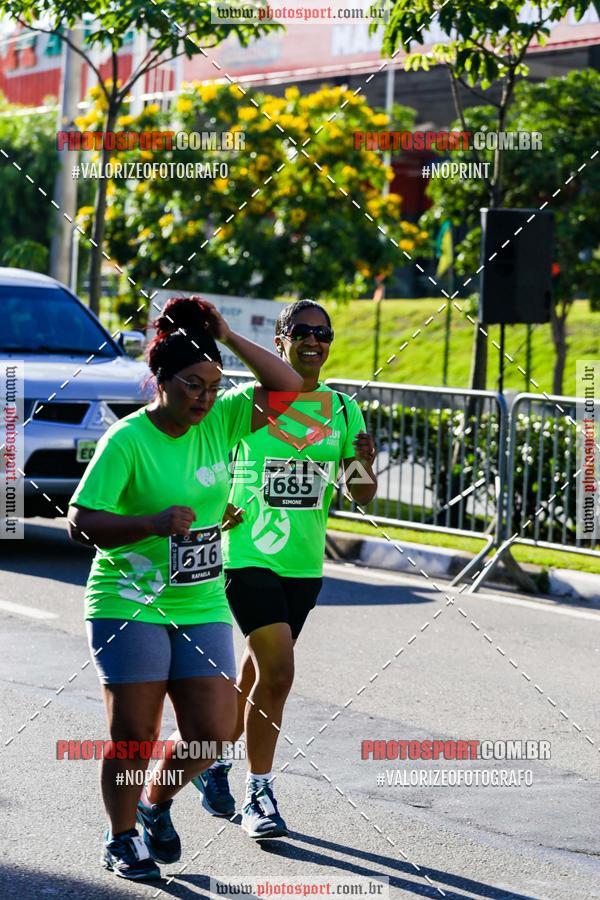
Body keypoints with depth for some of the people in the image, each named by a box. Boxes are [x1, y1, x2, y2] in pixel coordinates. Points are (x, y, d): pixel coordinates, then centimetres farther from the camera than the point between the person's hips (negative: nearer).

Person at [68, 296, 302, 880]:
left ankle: (157, 802, 29)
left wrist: (227, 338, -8)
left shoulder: (217, 421, 3)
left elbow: (287, 388, 0)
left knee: (213, 732, 1)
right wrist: (154, 522, -28)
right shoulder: (127, 441, -13)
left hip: (202, 607, 5)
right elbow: (80, 522, -15)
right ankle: (122, 838, 20)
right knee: (134, 734, -1)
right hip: (130, 606, -5)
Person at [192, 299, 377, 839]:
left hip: (305, 564, 5)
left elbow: (362, 496, 7)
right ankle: (259, 792, -3)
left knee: (258, 674, 15)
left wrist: (363, 466, -15)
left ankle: (215, 759, 36)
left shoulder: (343, 411, 5)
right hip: (250, 556, -5)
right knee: (277, 673, -15)